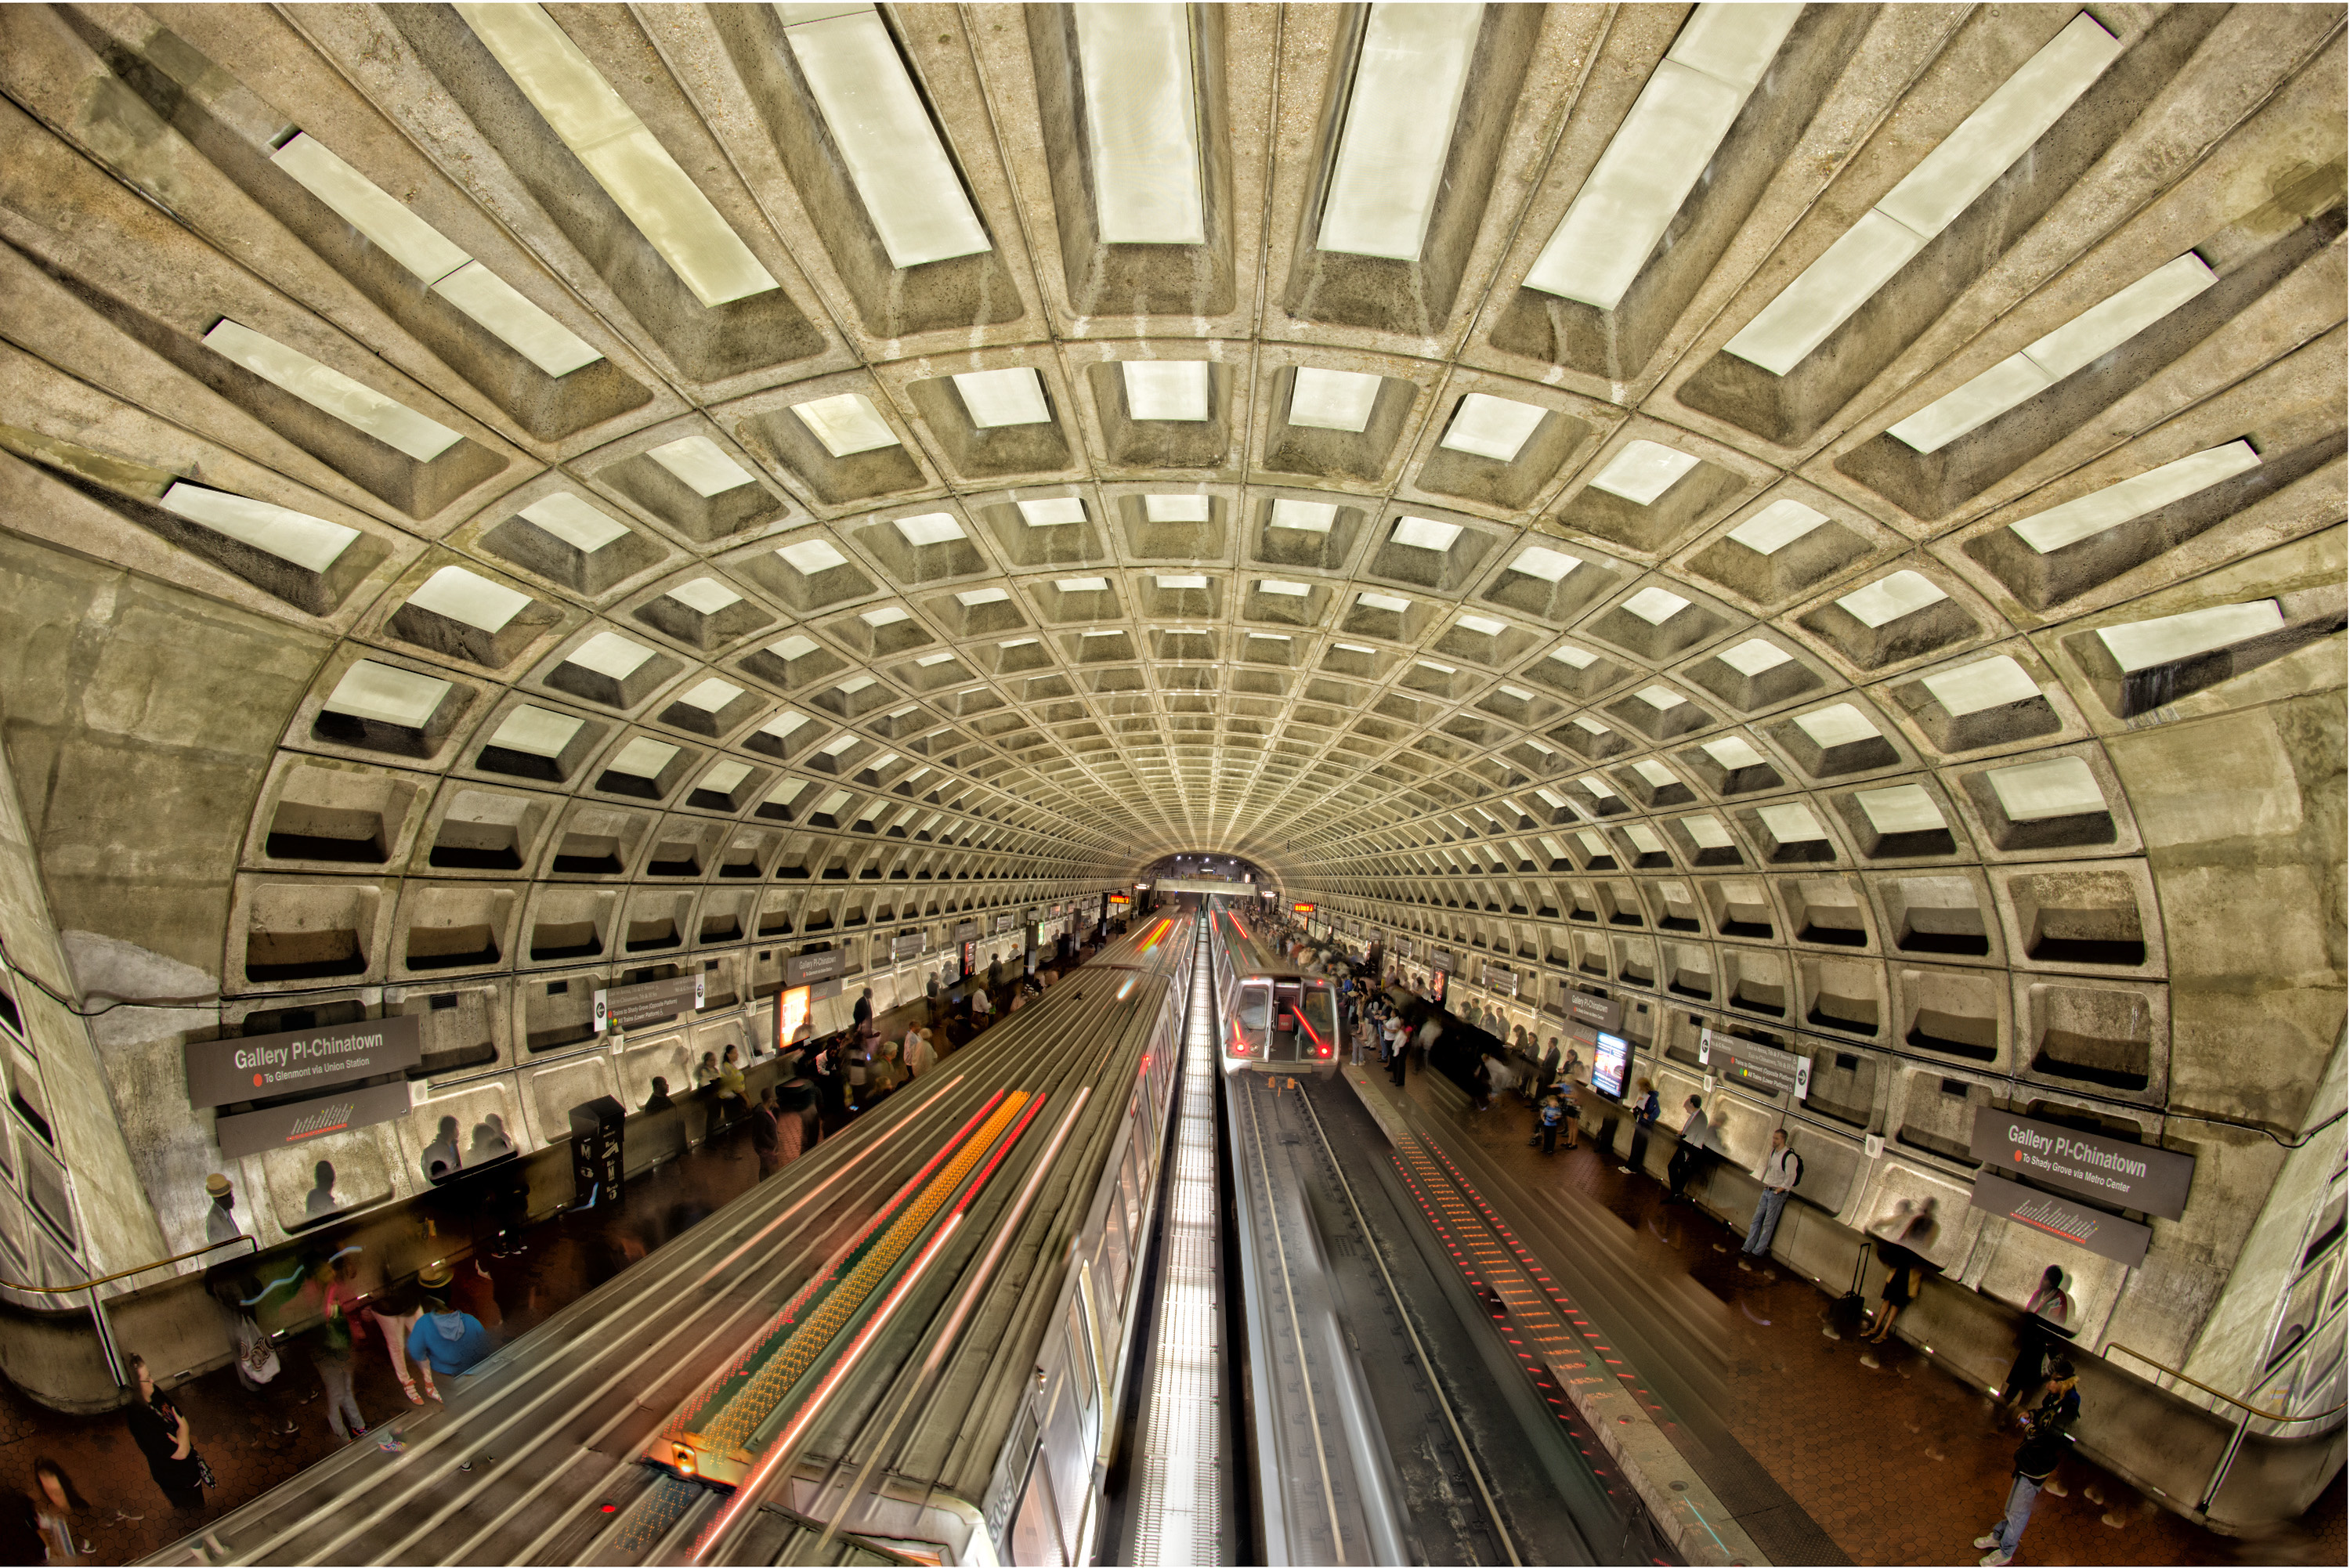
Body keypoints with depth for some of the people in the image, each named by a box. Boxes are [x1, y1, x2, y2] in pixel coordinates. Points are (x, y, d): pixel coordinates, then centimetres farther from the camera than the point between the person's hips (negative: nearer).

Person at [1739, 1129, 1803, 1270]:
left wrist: (1779, 1190, -15)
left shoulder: (1790, 1157, -16)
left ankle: (1758, 1251, 6)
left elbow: (1790, 1178, -16)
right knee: (1756, 1219, 8)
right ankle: (1747, 1248, 13)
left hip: (1778, 1194, -8)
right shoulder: (1773, 1152, 9)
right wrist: (1766, 1184, 12)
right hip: (1767, 1190, 8)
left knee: (1768, 1224, -1)